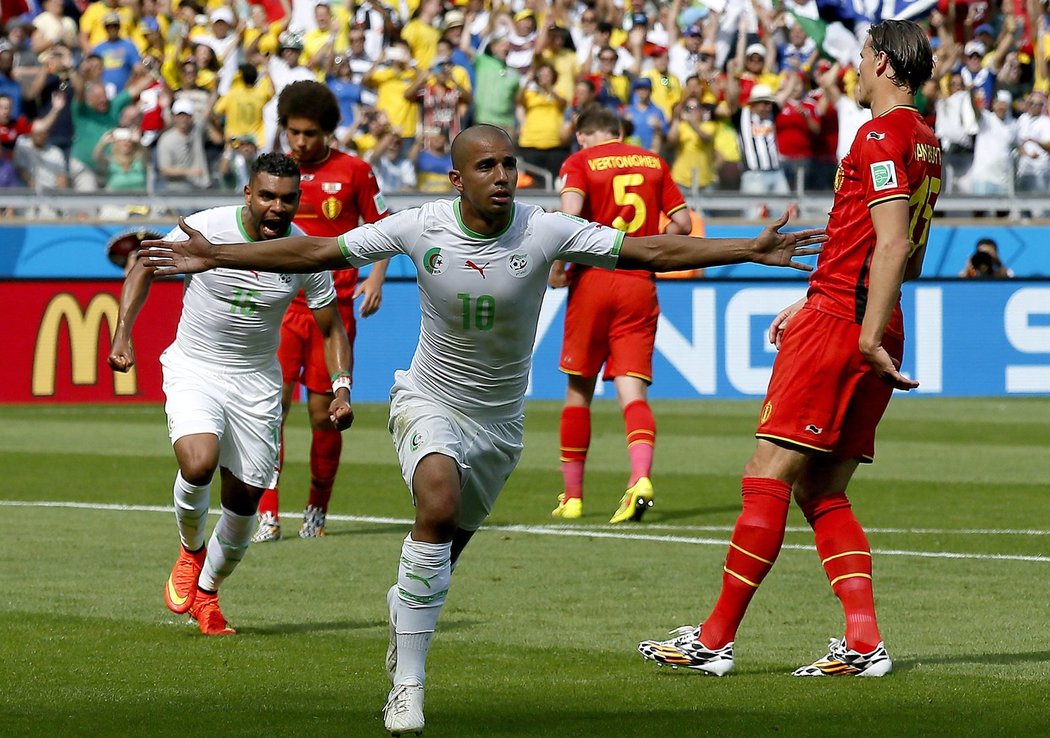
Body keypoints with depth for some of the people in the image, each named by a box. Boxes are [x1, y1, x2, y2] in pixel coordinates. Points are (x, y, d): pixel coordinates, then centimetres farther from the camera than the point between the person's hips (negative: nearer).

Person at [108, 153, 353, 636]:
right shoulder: (206, 228, -15)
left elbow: (332, 328, 3)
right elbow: (145, 268, 1)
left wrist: (341, 388, -12)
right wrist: (123, 333, -10)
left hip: (256, 383, 3)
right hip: (193, 370, -2)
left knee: (244, 499, 4)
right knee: (198, 464, -28)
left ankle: (207, 591, 32)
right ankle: (191, 551, 4)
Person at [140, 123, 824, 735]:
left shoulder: (545, 231, -16)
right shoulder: (420, 227, -15)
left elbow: (646, 250, -14)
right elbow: (318, 251, -7)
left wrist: (754, 249, -21)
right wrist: (215, 256, -10)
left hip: (500, 418, 2)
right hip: (430, 401, -2)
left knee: (447, 547, 14)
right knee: (439, 503, -30)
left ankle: (405, 610, 53)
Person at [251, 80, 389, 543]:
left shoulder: (353, 172, 2)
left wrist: (376, 278, -6)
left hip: (334, 307, -1)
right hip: (283, 305, 1)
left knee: (323, 411, 2)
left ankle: (317, 511, 20)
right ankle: (267, 516, -11)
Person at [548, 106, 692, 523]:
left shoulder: (580, 162, 0)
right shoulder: (653, 163, 11)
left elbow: (570, 212, -18)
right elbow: (682, 223, 9)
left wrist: (556, 267, -8)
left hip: (593, 281, -2)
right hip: (640, 285, 2)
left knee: (579, 390, 11)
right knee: (632, 390, -3)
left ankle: (572, 495, 16)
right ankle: (641, 479, -28)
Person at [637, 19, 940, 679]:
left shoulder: (881, 135, -10)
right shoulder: (925, 142, 18)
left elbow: (892, 244, -20)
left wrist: (868, 336, -24)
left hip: (837, 325, -9)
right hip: (871, 327, 9)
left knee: (768, 477, -6)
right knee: (823, 494, 10)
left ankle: (716, 638, -5)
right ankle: (865, 643, 0)